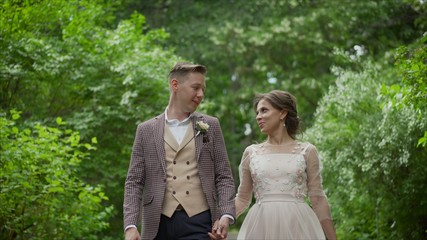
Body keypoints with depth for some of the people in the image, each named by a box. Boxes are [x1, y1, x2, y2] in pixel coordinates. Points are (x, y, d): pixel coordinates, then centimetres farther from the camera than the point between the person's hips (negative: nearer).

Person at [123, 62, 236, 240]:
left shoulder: (211, 126, 10)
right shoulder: (146, 130, 8)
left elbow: (224, 176, 8)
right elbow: (134, 182, 6)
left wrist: (226, 215, -8)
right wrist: (130, 225, -6)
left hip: (199, 222, 0)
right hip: (159, 224, 1)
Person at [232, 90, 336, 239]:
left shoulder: (306, 151, 4)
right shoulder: (251, 153, 9)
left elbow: (318, 199, 4)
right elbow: (242, 198, 12)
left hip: (297, 226, -1)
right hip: (261, 227, 1)